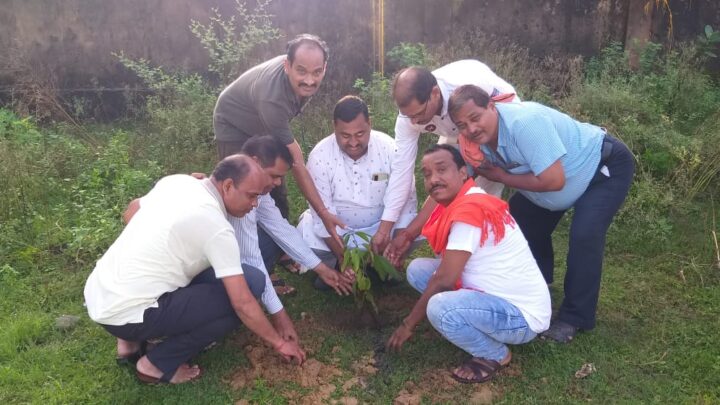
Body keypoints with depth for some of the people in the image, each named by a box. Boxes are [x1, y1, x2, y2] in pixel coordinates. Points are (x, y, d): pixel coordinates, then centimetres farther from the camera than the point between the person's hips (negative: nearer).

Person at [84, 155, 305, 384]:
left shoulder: (176, 181, 5)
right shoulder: (217, 228, -17)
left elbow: (129, 215, 21)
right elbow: (243, 304, -15)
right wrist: (278, 342, -2)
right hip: (125, 314, -8)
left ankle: (132, 341, 18)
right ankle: (159, 364, 0)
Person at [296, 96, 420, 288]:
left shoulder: (390, 148, -18)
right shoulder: (319, 156, -21)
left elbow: (406, 201, -14)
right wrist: (343, 256, -26)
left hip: (380, 226, 1)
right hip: (336, 230, -1)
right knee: (307, 236, -29)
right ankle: (331, 267, 5)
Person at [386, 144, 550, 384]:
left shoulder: (469, 210, -24)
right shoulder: (460, 203, 6)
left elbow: (443, 280, -23)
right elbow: (446, 270, 8)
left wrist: (408, 324, -12)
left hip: (521, 314, -9)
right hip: (497, 297, 9)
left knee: (440, 308, -34)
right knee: (418, 269, 5)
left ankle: (495, 355, -4)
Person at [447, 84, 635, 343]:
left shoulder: (525, 122, -39)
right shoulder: (476, 141, -14)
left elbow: (554, 181, -39)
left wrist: (501, 176, -25)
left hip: (606, 166, -8)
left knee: (583, 236, -22)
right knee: (523, 219, 9)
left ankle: (575, 318, -6)